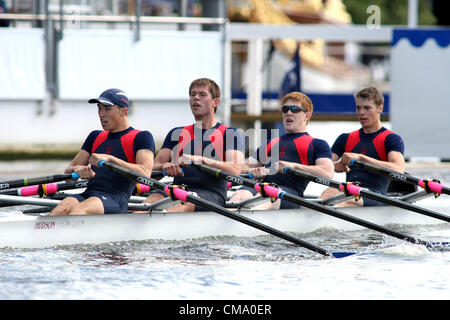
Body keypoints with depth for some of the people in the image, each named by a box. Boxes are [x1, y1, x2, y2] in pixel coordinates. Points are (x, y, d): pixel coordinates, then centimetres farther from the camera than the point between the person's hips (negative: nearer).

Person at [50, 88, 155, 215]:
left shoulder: (141, 137, 10)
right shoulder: (96, 137, 29)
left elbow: (145, 174, -8)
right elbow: (68, 172, 24)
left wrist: (110, 159, -17)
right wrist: (78, 169, -3)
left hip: (116, 199, -5)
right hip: (87, 195, 5)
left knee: (78, 209, -37)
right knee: (61, 209, -31)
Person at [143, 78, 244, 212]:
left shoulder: (230, 134, 14)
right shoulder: (177, 134, 27)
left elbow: (235, 170, -5)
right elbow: (154, 167, 14)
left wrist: (200, 160, -20)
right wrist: (166, 166, -13)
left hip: (211, 194, -4)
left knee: (186, 203, -39)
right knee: (153, 199, -32)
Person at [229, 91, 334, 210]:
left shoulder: (317, 145, 24)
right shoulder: (271, 143, 39)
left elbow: (328, 173, 5)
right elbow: (243, 167, 34)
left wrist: (294, 166, -7)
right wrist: (252, 172, 6)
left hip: (290, 190, -4)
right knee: (240, 195, -35)